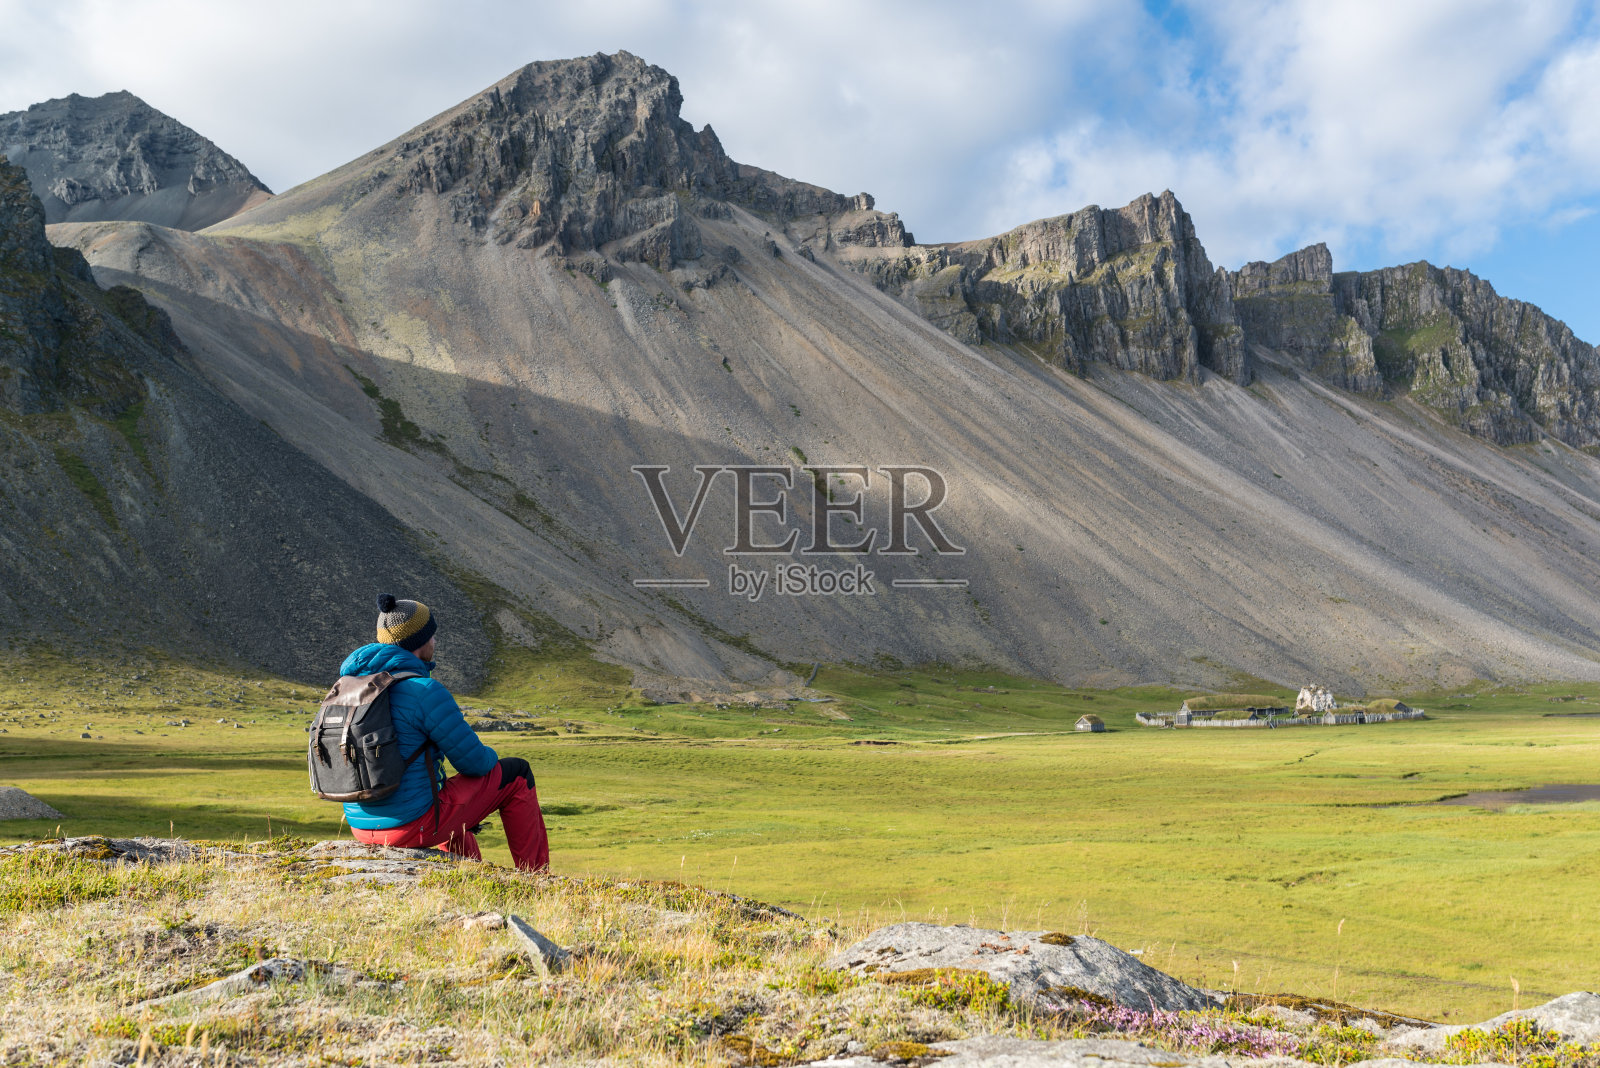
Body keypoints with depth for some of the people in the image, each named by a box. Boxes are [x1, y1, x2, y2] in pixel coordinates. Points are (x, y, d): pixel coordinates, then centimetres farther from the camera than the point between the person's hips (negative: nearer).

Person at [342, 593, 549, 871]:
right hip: (414, 826, -8)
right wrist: (489, 758, 10)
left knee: (450, 792, 38)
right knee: (516, 774, 9)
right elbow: (474, 761, -12)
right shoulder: (424, 691, -18)